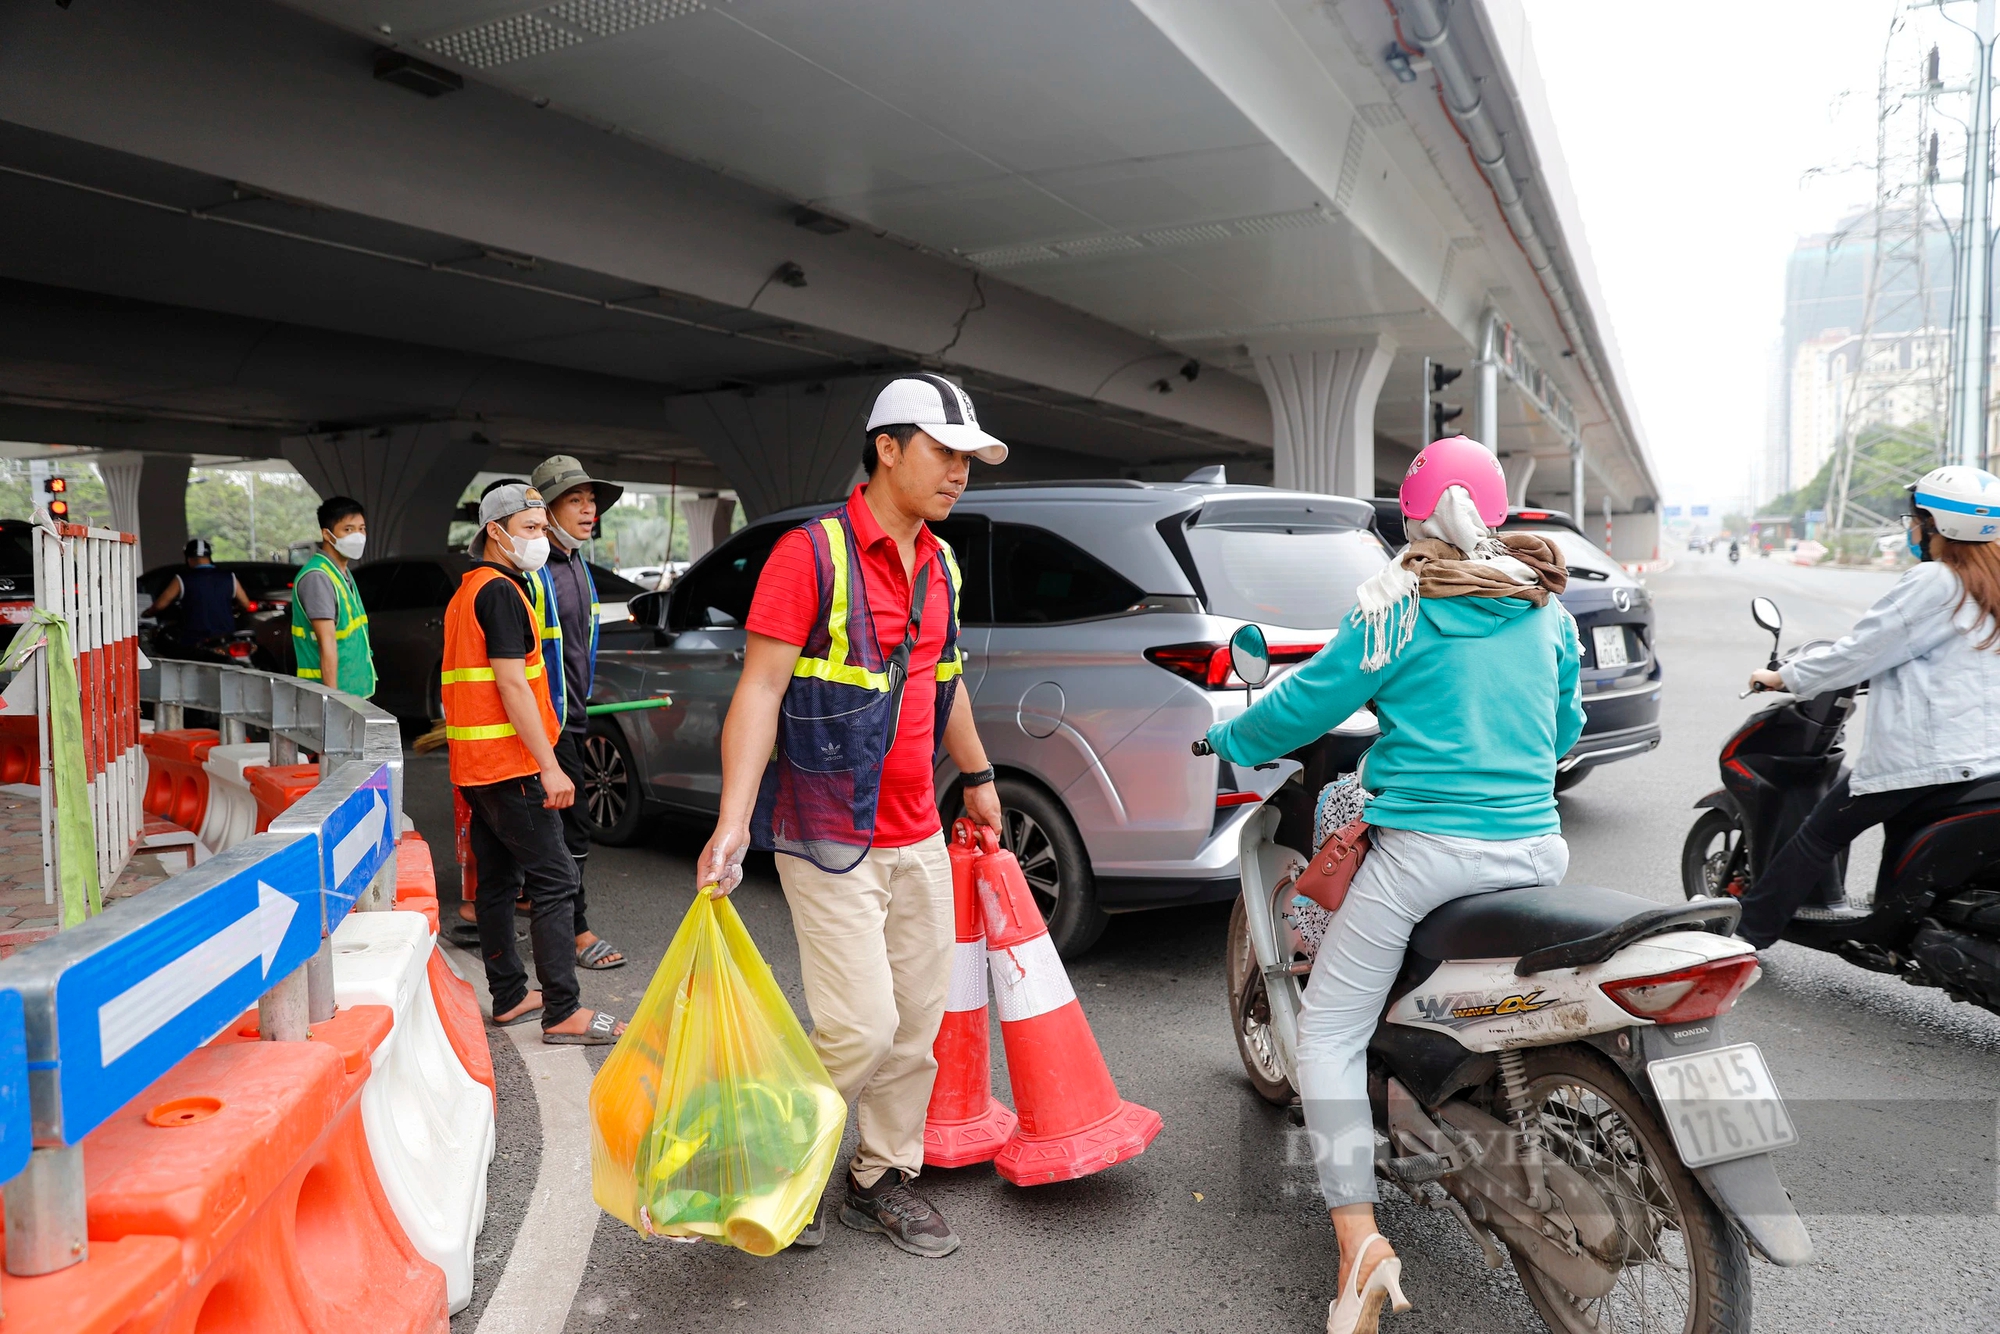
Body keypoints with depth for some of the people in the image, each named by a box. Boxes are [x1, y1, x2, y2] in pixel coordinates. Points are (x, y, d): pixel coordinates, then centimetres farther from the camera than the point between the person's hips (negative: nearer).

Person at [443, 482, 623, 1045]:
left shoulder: (468, 591, 18)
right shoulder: (500, 592, -14)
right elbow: (513, 685, -20)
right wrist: (549, 766, -20)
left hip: (476, 766, 10)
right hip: (510, 765, -10)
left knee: (498, 881, 14)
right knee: (553, 882, -8)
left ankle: (509, 998, 22)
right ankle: (563, 1014, -6)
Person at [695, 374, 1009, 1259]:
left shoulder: (939, 566, 10)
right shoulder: (813, 553, -13)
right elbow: (759, 689, -17)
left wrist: (977, 778, 30)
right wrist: (732, 823, -25)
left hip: (919, 837, 8)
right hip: (832, 837, -7)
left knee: (919, 1018, 12)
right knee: (861, 1026, -7)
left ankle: (884, 1180, 30)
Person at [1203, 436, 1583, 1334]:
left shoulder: (1399, 607, -6)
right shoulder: (1547, 606, 9)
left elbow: (1310, 700, -2)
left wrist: (1225, 738, 15)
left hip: (1424, 847, -6)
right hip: (1533, 846, 6)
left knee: (1328, 1031, 1)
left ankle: (1359, 1238, -7)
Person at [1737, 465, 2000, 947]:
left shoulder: (1934, 581, -14)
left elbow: (1862, 650, -12)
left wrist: (1783, 677, 0)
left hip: (1924, 757, -9)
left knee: (1819, 834, 1)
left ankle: (1749, 931, 7)